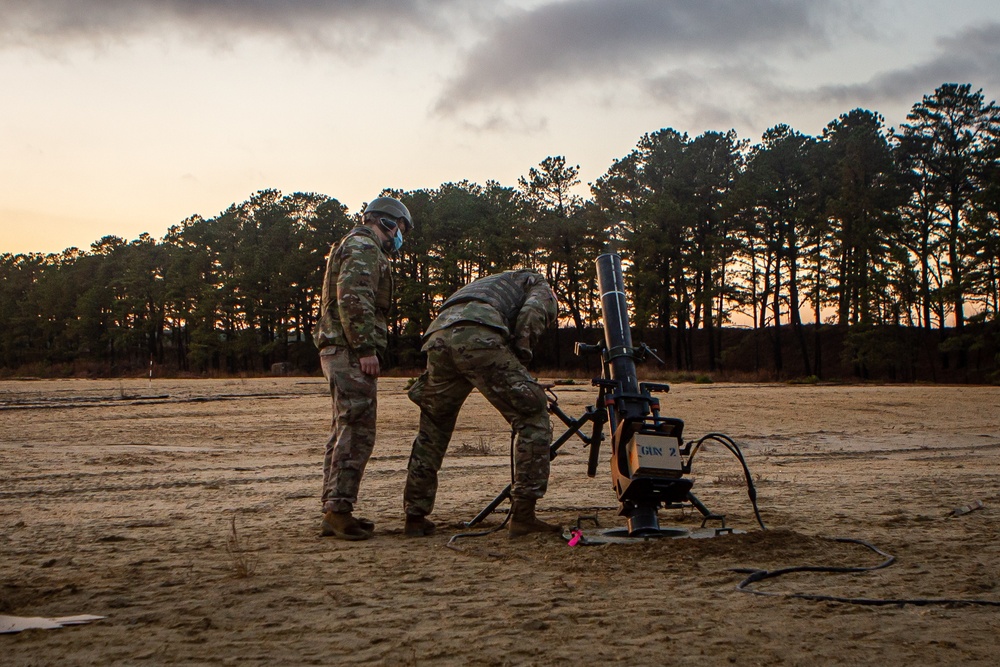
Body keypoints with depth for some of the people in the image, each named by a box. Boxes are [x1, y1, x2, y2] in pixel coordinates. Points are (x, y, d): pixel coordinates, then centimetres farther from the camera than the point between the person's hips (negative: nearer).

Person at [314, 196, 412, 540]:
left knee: (345, 431, 12)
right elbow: (353, 297, -21)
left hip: (338, 352, 11)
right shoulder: (364, 247, -7)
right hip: (351, 352, -11)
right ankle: (338, 509, -14)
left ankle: (334, 511, 14)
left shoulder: (351, 247, 27)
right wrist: (366, 348, -23)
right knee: (357, 431, -12)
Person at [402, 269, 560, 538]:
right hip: (479, 337, -7)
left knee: (432, 429, 22)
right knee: (532, 416, 4)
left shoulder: (487, 284, 47)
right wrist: (520, 358, 8)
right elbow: (531, 313, 3)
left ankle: (415, 517, 27)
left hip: (437, 338, 7)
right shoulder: (539, 285, 28)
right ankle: (523, 515, -1)